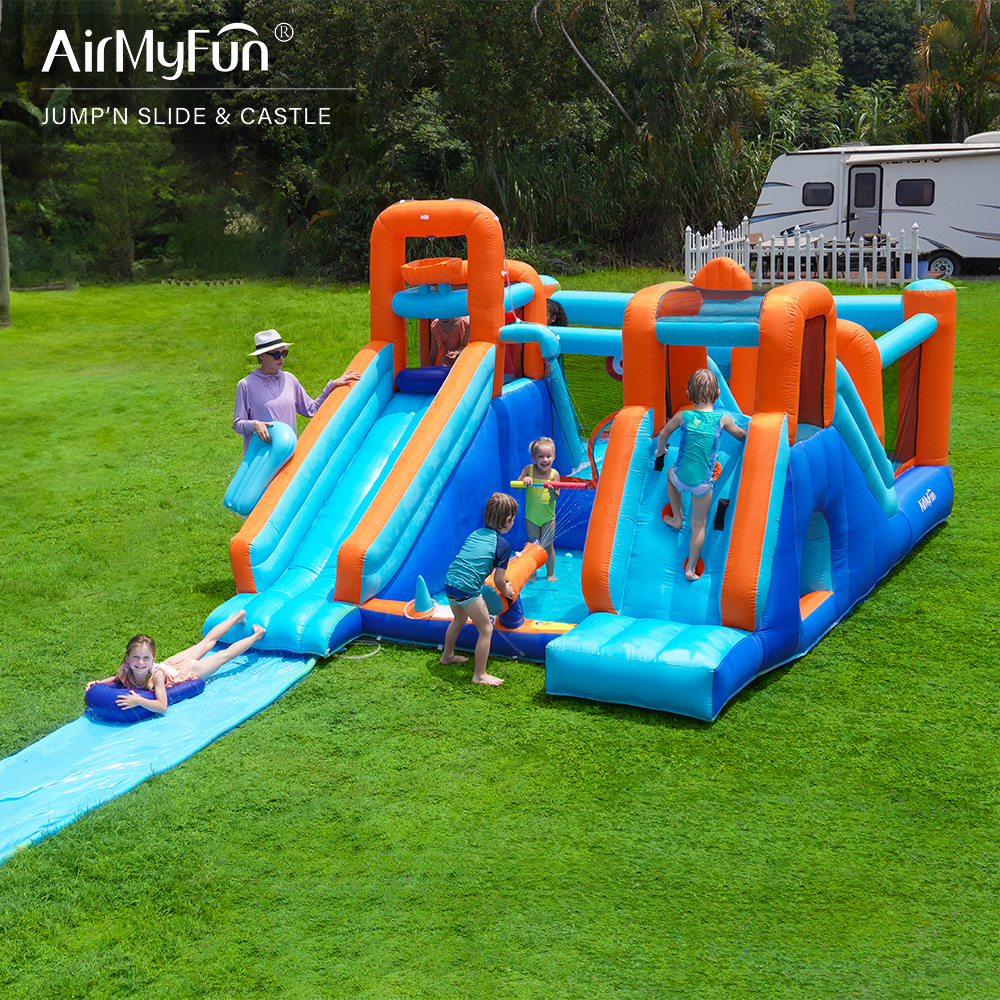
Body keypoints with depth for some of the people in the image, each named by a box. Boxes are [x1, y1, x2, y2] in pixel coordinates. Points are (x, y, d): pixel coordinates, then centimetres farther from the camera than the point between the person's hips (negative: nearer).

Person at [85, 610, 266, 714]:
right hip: (170, 664, 5)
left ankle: (256, 635, 40)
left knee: (223, 655, 17)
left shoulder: (156, 675, -45)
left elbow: (162, 706, -49)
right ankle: (237, 618, 50)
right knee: (206, 643, 27)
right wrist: (98, 683, -22)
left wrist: (139, 701, -61)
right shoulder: (125, 670, -30)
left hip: (186, 669, -5)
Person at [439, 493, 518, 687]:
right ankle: (479, 675, 8)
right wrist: (506, 592, 18)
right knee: (486, 629, 5)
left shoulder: (476, 533, 16)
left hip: (449, 582, 8)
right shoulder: (503, 544, -3)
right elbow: (499, 580, -4)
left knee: (459, 620, 33)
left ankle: (447, 656, 52)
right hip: (467, 590, -8)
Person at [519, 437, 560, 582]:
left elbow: (556, 497, -14)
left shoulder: (554, 474, -12)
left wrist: (552, 490, -37)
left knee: (548, 547, 7)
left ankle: (550, 574, 22)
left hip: (548, 516, 0)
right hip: (531, 516, 1)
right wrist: (524, 480, -30)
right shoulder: (528, 470, -10)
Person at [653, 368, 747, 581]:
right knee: (699, 525, 15)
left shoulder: (683, 416, -6)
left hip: (681, 477, 1)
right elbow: (741, 435, 14)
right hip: (703, 484, 0)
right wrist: (745, 435, 39)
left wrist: (660, 451, 34)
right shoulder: (723, 419, -6)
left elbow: (664, 434, 13)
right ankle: (691, 568, 22)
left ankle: (677, 519, 42)